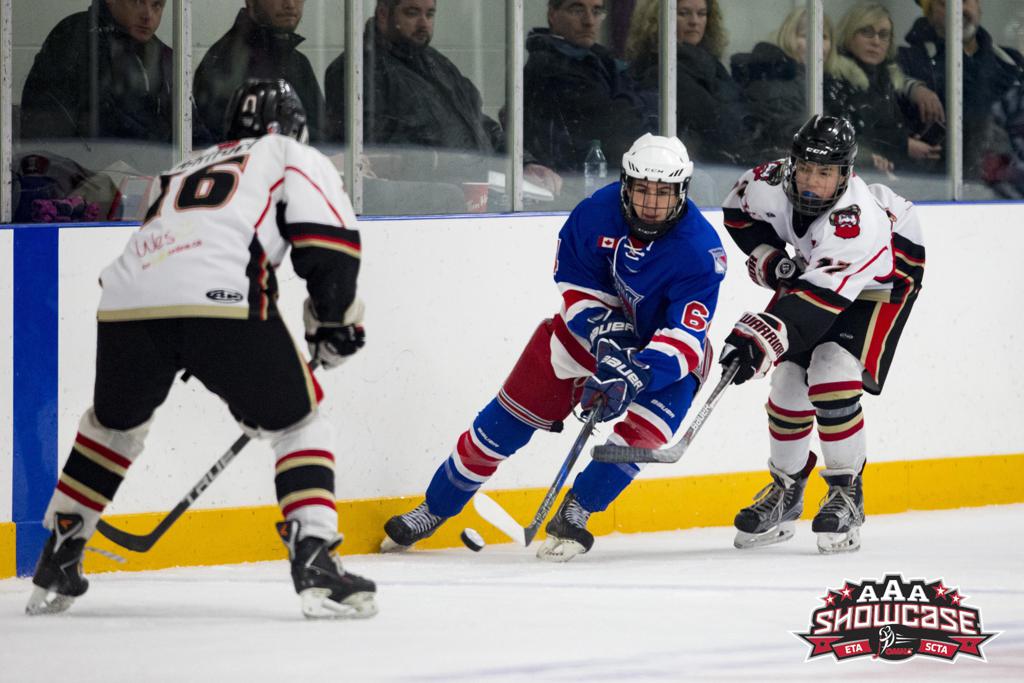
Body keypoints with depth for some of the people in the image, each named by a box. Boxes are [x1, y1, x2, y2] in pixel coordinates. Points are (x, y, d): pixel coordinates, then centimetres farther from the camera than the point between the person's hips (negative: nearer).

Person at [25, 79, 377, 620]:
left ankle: (56, 562, 31)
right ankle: (314, 563, -6)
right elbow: (326, 241, 4)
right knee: (298, 424, 10)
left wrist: (239, 387, 43)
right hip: (219, 300, -5)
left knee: (114, 423, 30)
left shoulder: (188, 169, 40)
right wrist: (335, 320, 16)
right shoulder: (294, 158, 21)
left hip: (127, 302, 5)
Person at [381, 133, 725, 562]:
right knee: (511, 415, 0)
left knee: (645, 423, -28)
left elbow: (685, 336, -33)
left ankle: (574, 516, -12)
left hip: (660, 343, -2)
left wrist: (636, 377, -47)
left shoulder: (700, 251, -29)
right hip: (596, 324, 2)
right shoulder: (597, 213, -22)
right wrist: (607, 343, -27)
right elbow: (578, 285, -12)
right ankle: (434, 509, 13)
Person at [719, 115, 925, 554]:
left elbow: (817, 301, -49)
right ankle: (786, 490, 18)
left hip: (884, 276, -6)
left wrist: (759, 337, -61)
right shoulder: (771, 184, -25)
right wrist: (770, 258, -15)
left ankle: (847, 492, -7)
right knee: (788, 376, -2)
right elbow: (738, 211, 0)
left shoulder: (856, 223, -42)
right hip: (810, 263, 6)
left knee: (832, 374, -23)